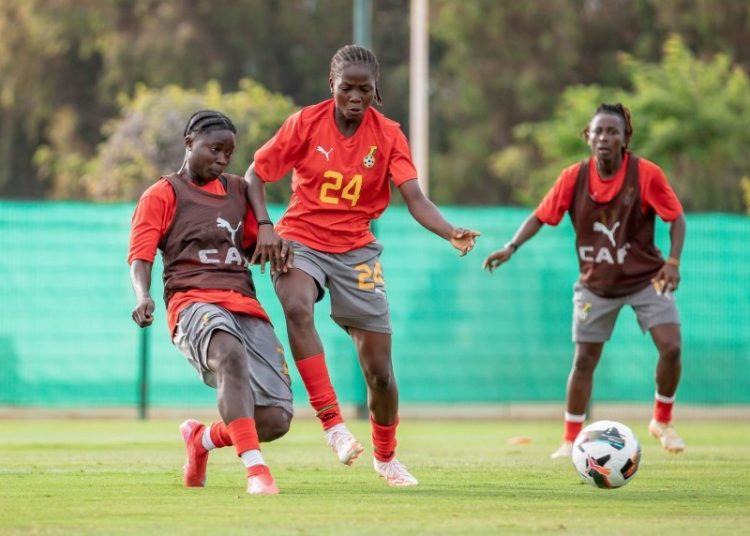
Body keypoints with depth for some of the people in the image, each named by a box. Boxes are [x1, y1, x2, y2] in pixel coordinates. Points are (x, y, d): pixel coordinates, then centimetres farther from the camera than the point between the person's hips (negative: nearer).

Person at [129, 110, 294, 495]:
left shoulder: (237, 190, 24)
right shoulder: (162, 195, 9)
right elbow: (140, 257, 0)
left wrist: (276, 247, 6)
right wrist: (143, 297, -21)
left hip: (245, 305, 5)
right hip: (193, 301, -5)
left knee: (276, 420, -8)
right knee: (232, 355, -41)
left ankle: (202, 439, 23)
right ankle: (255, 470, -47)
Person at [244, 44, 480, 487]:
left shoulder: (387, 135, -3)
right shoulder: (306, 123, -5)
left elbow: (415, 198, -13)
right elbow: (255, 176, 1)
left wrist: (452, 233, -31)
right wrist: (264, 226, -15)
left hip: (356, 249, 2)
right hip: (301, 240, -2)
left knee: (380, 371, 0)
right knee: (298, 308, -37)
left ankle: (386, 457, 27)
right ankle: (334, 424, -35)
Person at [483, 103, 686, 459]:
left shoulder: (646, 174, -16)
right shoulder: (574, 177, -11)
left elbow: (676, 218, -10)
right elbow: (540, 217, -3)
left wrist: (673, 262, -23)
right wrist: (511, 248, -17)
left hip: (646, 278, -1)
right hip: (596, 283, 1)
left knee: (671, 347, -15)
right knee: (584, 359, 3)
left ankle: (662, 422, 9)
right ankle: (570, 441, 16)